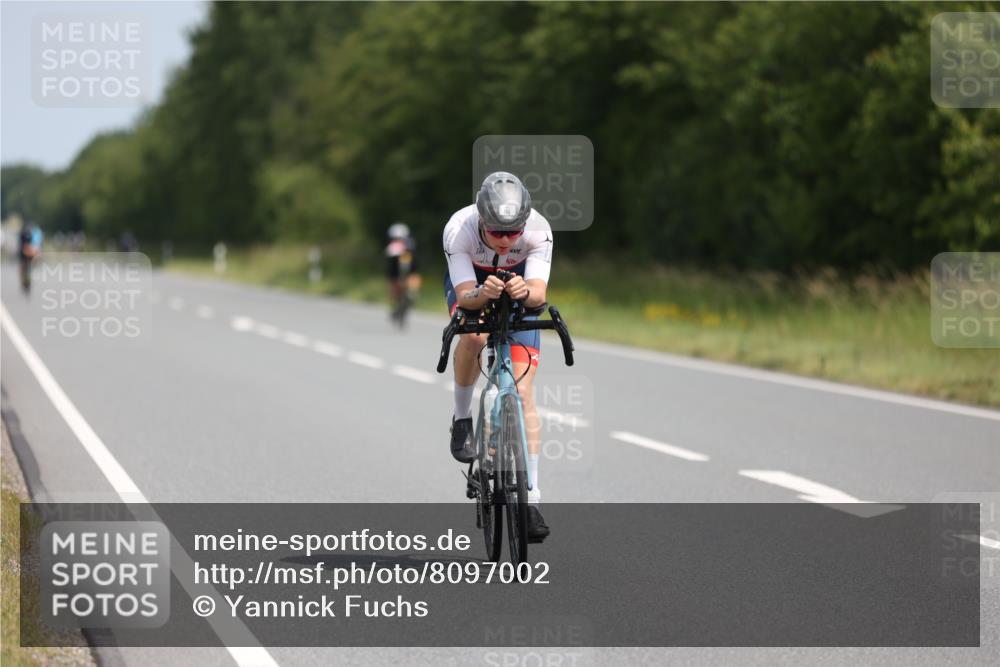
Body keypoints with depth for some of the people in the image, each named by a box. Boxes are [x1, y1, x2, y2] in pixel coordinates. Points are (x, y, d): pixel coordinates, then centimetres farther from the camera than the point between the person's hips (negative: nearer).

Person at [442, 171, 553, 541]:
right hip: (471, 284, 0)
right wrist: (483, 294, -60)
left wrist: (525, 291, -61)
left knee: (523, 391, -12)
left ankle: (530, 499, -10)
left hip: (518, 291, 0)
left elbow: (539, 292, -39)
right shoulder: (459, 230, -35)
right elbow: (465, 296, -38)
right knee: (473, 334, -37)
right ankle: (462, 418, -9)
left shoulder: (538, 230, -33)